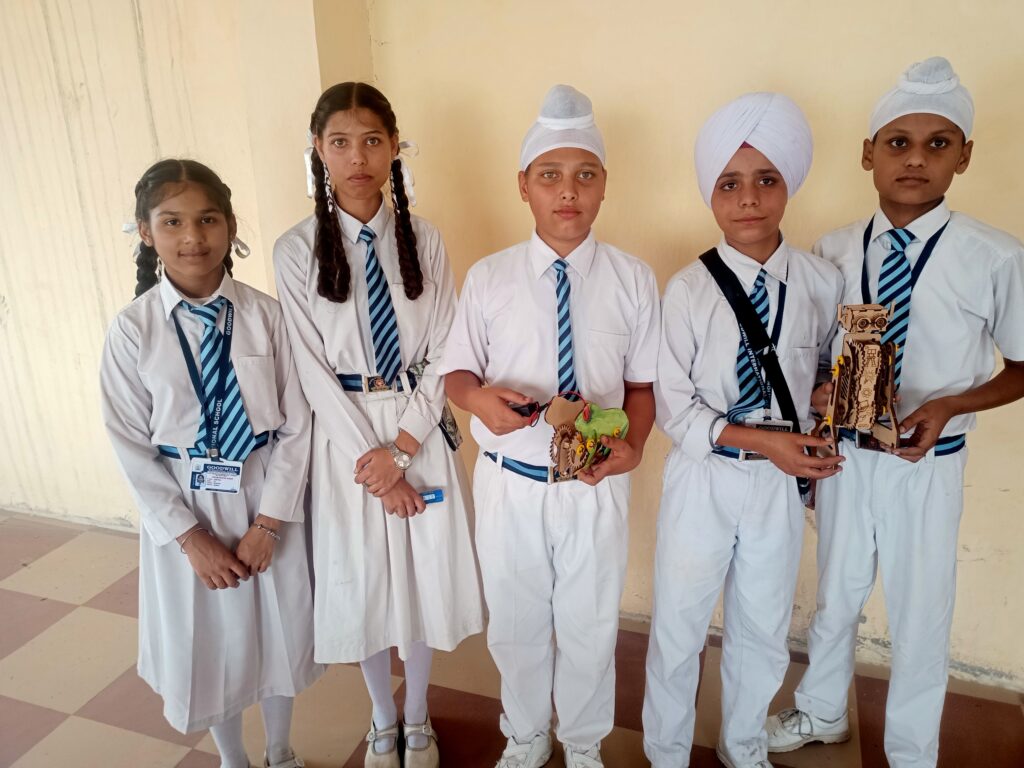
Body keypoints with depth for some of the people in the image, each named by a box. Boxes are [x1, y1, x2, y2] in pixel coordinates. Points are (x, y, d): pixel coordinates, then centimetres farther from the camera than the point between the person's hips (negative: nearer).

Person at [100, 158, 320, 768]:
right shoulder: (132, 330, -10)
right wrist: (190, 536, -9)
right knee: (209, 638, 18)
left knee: (279, 628, 18)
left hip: (267, 496, 0)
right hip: (182, 505, 0)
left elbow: (296, 423, -8)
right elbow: (132, 444, -6)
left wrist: (267, 522, -11)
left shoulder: (266, 314, -11)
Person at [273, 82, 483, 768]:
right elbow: (314, 370, -8)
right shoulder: (297, 251, -6)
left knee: (424, 574, 12)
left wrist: (402, 448, -13)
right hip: (346, 431, 0)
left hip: (420, 431, 1)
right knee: (361, 580, 13)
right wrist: (372, 458, -12)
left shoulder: (425, 240, -2)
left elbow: (443, 353, -4)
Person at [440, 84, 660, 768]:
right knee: (516, 624, 20)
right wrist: (478, 397, -22)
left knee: (590, 628, 18)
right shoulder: (489, 279, -5)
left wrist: (633, 447, -18)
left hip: (598, 482, 0)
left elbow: (643, 383, 0)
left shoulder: (634, 280, -6)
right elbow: (456, 370, 1)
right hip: (510, 481, 1)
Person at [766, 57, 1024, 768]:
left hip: (927, 463, -2)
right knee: (837, 597, 22)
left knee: (921, 614, 14)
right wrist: (817, 391, -15)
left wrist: (949, 404, -19)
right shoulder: (831, 253, -5)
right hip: (843, 454, 3)